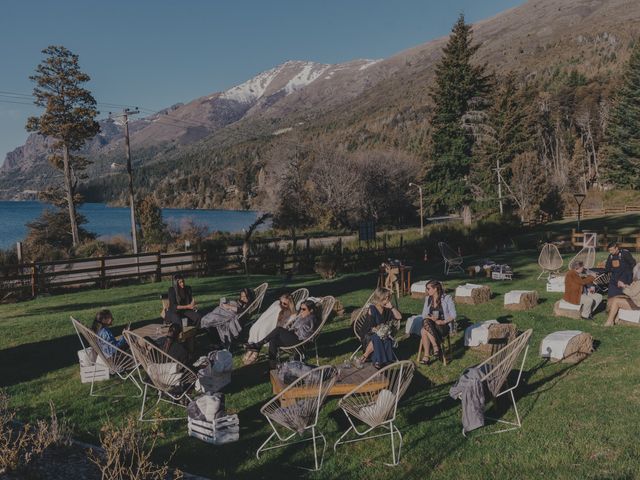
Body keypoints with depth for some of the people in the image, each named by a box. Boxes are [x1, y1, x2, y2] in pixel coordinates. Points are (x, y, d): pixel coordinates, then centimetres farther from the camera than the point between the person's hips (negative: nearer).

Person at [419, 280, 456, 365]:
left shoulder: (447, 298, -2)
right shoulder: (428, 299, 13)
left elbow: (453, 315, -5)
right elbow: (424, 314, 10)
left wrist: (443, 321, -20)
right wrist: (430, 318, -11)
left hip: (443, 326, -5)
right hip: (431, 324, 5)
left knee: (424, 331, -32)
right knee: (426, 321, -33)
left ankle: (426, 356, -26)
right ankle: (436, 347, -30)